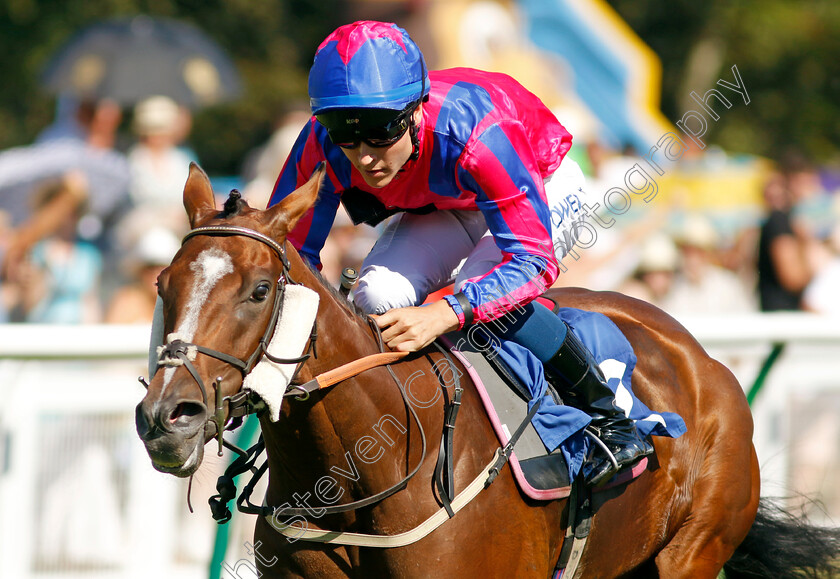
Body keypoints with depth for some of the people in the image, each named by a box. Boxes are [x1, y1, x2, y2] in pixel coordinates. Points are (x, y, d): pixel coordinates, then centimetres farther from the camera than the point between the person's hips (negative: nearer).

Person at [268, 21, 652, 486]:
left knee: (483, 292, -33)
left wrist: (443, 315, -59)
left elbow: (532, 260, -43)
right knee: (379, 295, -24)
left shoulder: (475, 134, -44)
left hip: (542, 187, -4)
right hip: (441, 206, 4)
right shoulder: (324, 147, -31)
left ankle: (608, 418, -15)